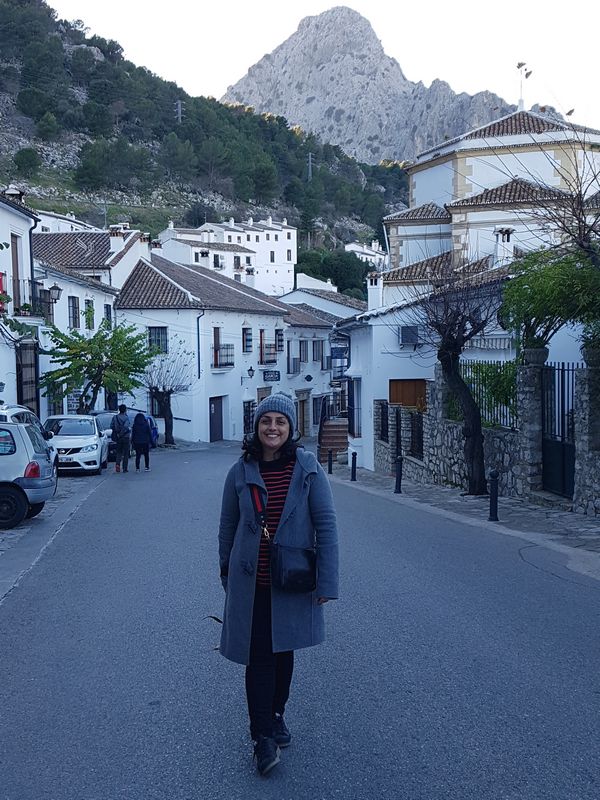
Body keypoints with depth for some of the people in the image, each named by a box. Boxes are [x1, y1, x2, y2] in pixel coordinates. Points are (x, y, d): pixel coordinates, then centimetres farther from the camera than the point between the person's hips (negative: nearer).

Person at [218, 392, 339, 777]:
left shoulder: (308, 468, -9)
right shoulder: (241, 471, -4)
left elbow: (326, 525, -9)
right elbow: (228, 526, 7)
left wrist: (327, 582, -12)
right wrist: (227, 573, 13)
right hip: (252, 583, 0)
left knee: (284, 651, 17)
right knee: (259, 655, 0)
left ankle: (276, 715, 38)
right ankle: (263, 736, 13)